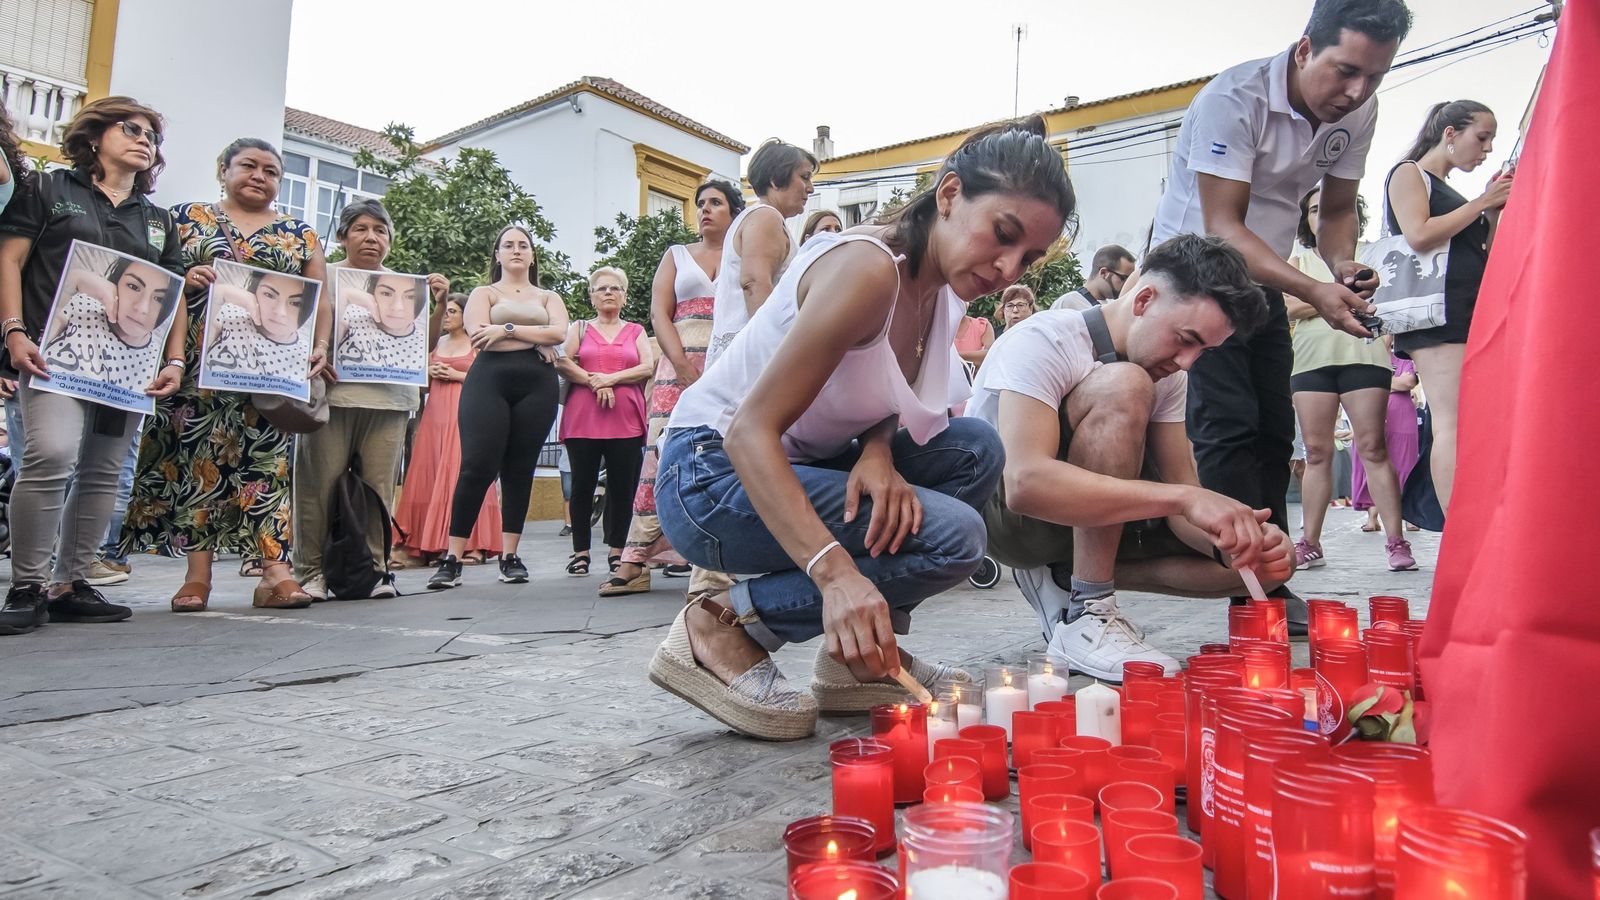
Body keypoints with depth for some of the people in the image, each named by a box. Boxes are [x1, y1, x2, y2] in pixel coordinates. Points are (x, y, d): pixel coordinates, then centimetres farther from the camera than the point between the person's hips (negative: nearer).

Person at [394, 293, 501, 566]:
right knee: (430, 475, -2)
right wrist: (430, 372, 3)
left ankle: (471, 544, -11)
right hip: (435, 411, 5)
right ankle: (431, 543, 0)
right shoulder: (436, 343, 20)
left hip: (464, 411, -5)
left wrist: (456, 375, -9)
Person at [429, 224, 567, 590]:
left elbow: (560, 333, 0)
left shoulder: (548, 297, 21)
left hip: (537, 385, 2)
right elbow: (478, 335, -4)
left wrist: (507, 330, -8)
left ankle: (510, 556, 7)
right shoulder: (484, 293, 16)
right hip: (490, 380, -2)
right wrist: (536, 339, -4)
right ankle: (452, 559, -7)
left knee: (520, 469, 1)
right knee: (477, 466, -11)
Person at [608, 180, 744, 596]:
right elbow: (659, 315, 7)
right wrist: (685, 368, -9)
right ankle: (636, 561, -7)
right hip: (680, 365, 1)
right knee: (662, 454, -8)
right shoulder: (676, 255, 19)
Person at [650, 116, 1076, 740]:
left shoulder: (941, 282, 4)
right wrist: (834, 570, -41)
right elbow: (750, 429, -29)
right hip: (713, 473, -9)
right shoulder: (868, 268, -24)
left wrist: (877, 453, -17)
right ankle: (723, 628, -10)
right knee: (952, 536, -20)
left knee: (975, 450, -1)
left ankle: (857, 655, 2)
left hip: (791, 466, 9)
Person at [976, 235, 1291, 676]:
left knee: (1271, 562, -7)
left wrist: (1238, 540, -28)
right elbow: (1024, 484, -39)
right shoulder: (1043, 341, -23)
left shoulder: (1169, 374, 0)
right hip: (1001, 509, -7)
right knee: (1123, 386, -31)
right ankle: (1086, 616, -27)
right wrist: (1185, 497, -43)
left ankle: (1066, 578, -5)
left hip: (1096, 518, 7)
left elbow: (1183, 493, -6)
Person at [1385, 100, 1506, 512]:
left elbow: (1483, 258, 27)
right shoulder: (1408, 174, 6)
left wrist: (1494, 212, 15)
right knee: (1452, 426, -17)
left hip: (1472, 311, 9)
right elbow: (1420, 236, -13)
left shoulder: (1449, 191, 28)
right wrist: (1482, 202, -3)